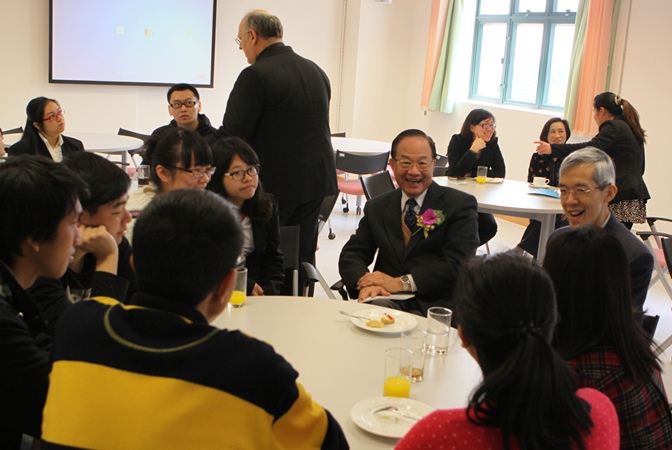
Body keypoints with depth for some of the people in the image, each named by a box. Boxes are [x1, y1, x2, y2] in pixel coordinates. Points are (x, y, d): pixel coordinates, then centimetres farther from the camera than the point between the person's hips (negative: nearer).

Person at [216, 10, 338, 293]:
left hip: (273, 186, -7)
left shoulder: (255, 75, -14)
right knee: (302, 259, 13)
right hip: (316, 183, 7)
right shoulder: (316, 72, 11)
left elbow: (231, 136, -15)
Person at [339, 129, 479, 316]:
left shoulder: (460, 204, 4)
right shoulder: (377, 207, 18)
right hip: (387, 300, 2)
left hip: (435, 306, -2)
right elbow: (351, 254, 12)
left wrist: (401, 283, -17)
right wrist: (366, 283, -12)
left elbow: (458, 263, -8)